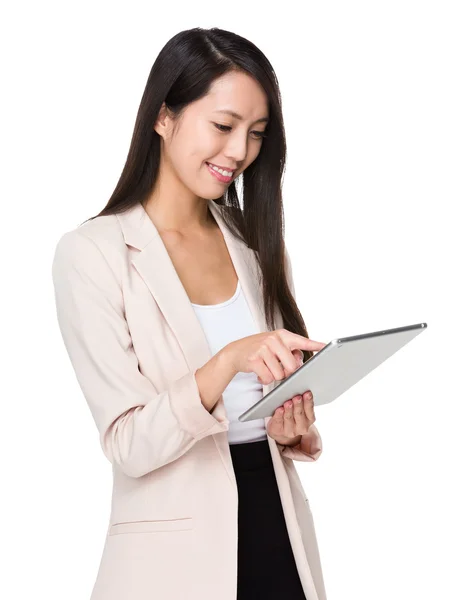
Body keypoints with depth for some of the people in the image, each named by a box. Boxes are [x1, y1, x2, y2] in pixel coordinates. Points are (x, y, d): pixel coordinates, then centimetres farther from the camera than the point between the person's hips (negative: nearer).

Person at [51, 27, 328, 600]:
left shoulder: (253, 242, 7)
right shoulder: (92, 253, -11)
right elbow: (129, 446, -16)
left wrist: (296, 429, -8)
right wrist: (228, 361, -30)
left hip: (278, 525, 5)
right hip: (177, 553, -5)